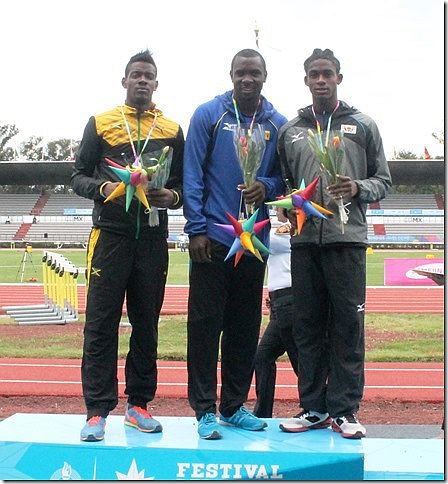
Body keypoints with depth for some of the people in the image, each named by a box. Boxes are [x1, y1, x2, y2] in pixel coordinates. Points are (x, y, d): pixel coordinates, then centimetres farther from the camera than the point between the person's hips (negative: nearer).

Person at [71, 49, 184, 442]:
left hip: (152, 239, 2)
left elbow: (184, 183, 14)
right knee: (101, 324, -4)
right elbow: (78, 176, 6)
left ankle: (138, 404, 18)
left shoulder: (172, 130, 12)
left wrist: (172, 196, -8)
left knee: (146, 324, 8)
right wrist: (103, 188, -14)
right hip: (110, 235, -2)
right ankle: (98, 411, 1)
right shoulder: (101, 123, 8)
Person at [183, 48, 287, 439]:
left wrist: (267, 187, -9)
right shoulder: (209, 115, -1)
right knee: (205, 326, -1)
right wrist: (196, 228, -10)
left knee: (245, 327, 9)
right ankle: (204, 410, 7)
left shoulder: (277, 124, 8)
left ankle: (235, 406, 21)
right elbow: (193, 175, -4)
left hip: (255, 241, 4)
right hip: (213, 238, -3)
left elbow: (284, 175, 14)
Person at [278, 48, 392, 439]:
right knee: (308, 326, 6)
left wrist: (358, 188, -10)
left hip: (347, 237, -2)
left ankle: (345, 409, 6)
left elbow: (383, 181, 9)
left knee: (348, 325, -2)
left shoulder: (363, 126, 10)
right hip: (304, 239, 2)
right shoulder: (290, 131, 15)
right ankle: (313, 407, 15)